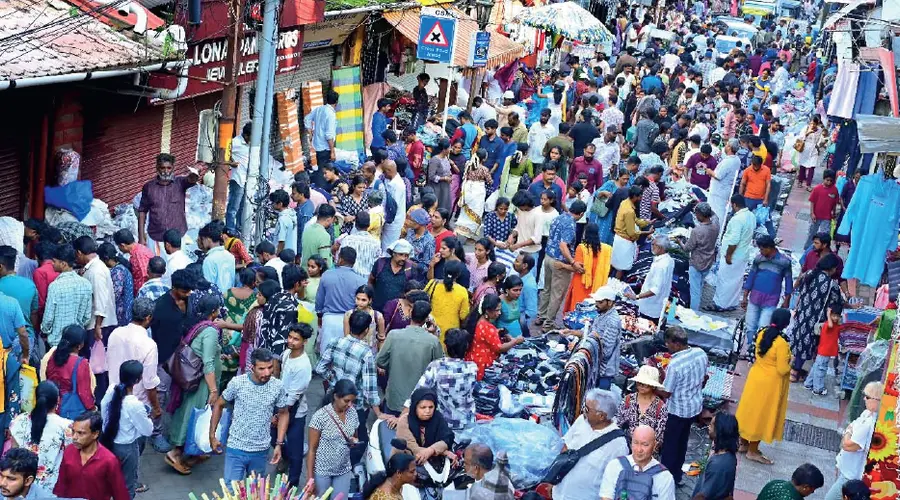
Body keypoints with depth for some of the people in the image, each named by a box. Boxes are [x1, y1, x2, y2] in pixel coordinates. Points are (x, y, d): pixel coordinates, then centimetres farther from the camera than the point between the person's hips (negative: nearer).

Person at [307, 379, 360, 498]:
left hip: (343, 471, 4)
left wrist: (354, 441, -9)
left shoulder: (352, 413, -2)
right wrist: (310, 478, -15)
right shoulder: (320, 416, -18)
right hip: (322, 471, -4)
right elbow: (312, 449, -13)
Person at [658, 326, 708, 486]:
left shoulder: (675, 365, -31)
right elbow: (704, 378, 7)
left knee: (669, 444, 12)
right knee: (682, 441, 24)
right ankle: (676, 475, 38)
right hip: (695, 406, 7)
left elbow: (665, 393, -21)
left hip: (677, 411, -7)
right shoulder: (701, 353, -10)